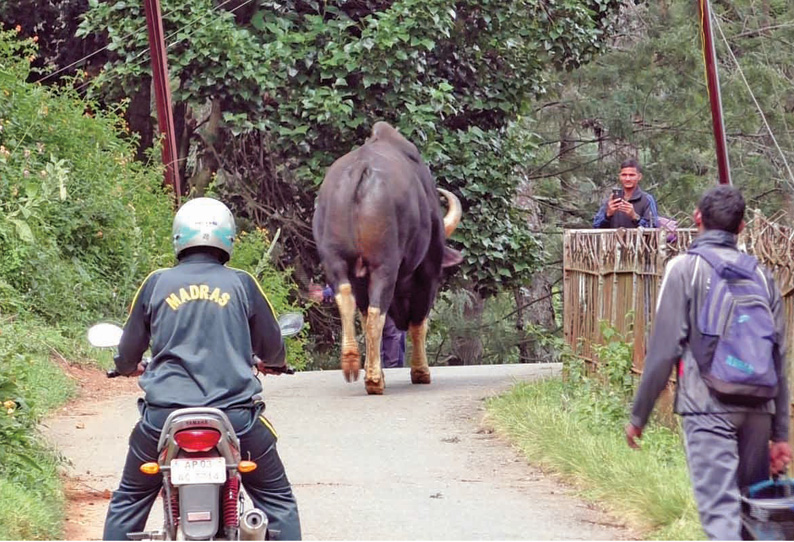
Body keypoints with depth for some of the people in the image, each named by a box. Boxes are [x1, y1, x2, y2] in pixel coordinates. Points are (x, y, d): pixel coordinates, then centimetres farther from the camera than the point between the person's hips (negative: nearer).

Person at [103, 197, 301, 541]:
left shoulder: (156, 284, 5)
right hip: (234, 412, -1)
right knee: (278, 500, 15)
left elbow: (128, 352, 14)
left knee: (128, 500, 19)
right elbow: (272, 348, 13)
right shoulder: (242, 284, 3)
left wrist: (128, 367, 39)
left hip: (164, 415, 1)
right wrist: (269, 363, 38)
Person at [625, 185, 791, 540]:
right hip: (757, 408, 5)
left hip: (708, 407, -5)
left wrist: (638, 416, 2)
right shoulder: (760, 275, 12)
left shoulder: (685, 268, -1)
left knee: (721, 510, -12)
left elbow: (664, 349, -6)